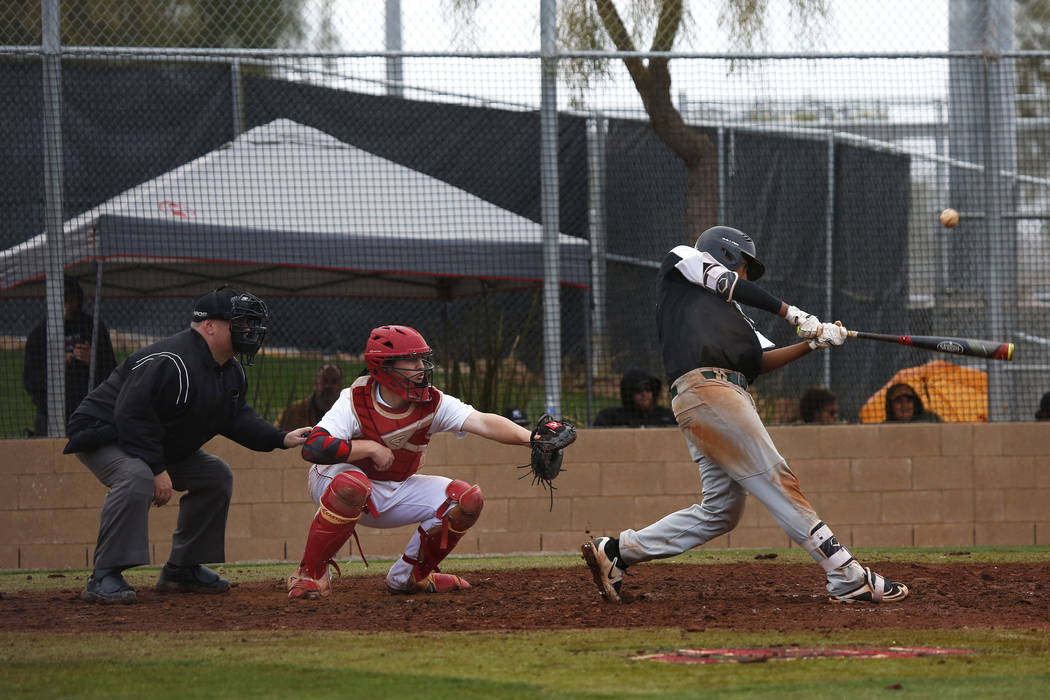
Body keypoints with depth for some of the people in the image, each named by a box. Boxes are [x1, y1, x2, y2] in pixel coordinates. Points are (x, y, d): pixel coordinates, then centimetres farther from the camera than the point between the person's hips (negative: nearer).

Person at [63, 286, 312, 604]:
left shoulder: (232, 372, 4)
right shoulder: (171, 362, -31)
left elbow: (236, 418, 12)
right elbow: (132, 415, -34)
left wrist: (281, 439, -3)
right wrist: (157, 470, -31)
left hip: (162, 445, 11)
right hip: (103, 436, -11)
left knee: (217, 476, 9)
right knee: (137, 478, -38)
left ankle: (181, 571, 15)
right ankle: (104, 578, -33)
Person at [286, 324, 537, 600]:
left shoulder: (433, 403, -12)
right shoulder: (356, 401, -22)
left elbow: (483, 422, -26)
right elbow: (313, 447, -35)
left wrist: (529, 437, -43)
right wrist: (371, 448, -29)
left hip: (396, 491, 5)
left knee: (468, 499, -9)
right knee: (351, 484, -41)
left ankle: (412, 575, 10)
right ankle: (310, 573, -24)